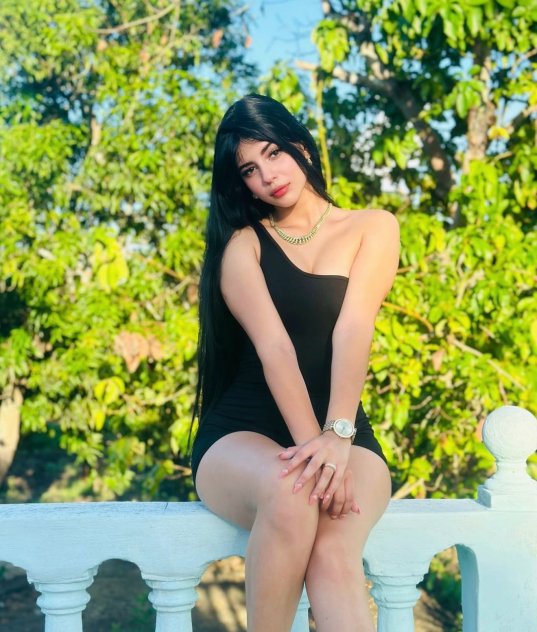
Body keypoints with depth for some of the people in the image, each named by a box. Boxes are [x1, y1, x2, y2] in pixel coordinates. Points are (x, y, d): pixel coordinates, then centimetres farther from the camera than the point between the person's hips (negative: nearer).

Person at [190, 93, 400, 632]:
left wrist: (336, 436, -24)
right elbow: (273, 347, -9)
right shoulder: (242, 243, 7)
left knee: (333, 559, -32)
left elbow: (353, 329, -8)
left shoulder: (373, 228, 10)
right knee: (290, 492, -37)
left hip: (344, 431, 1)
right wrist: (312, 445, -25)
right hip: (242, 435, 0)